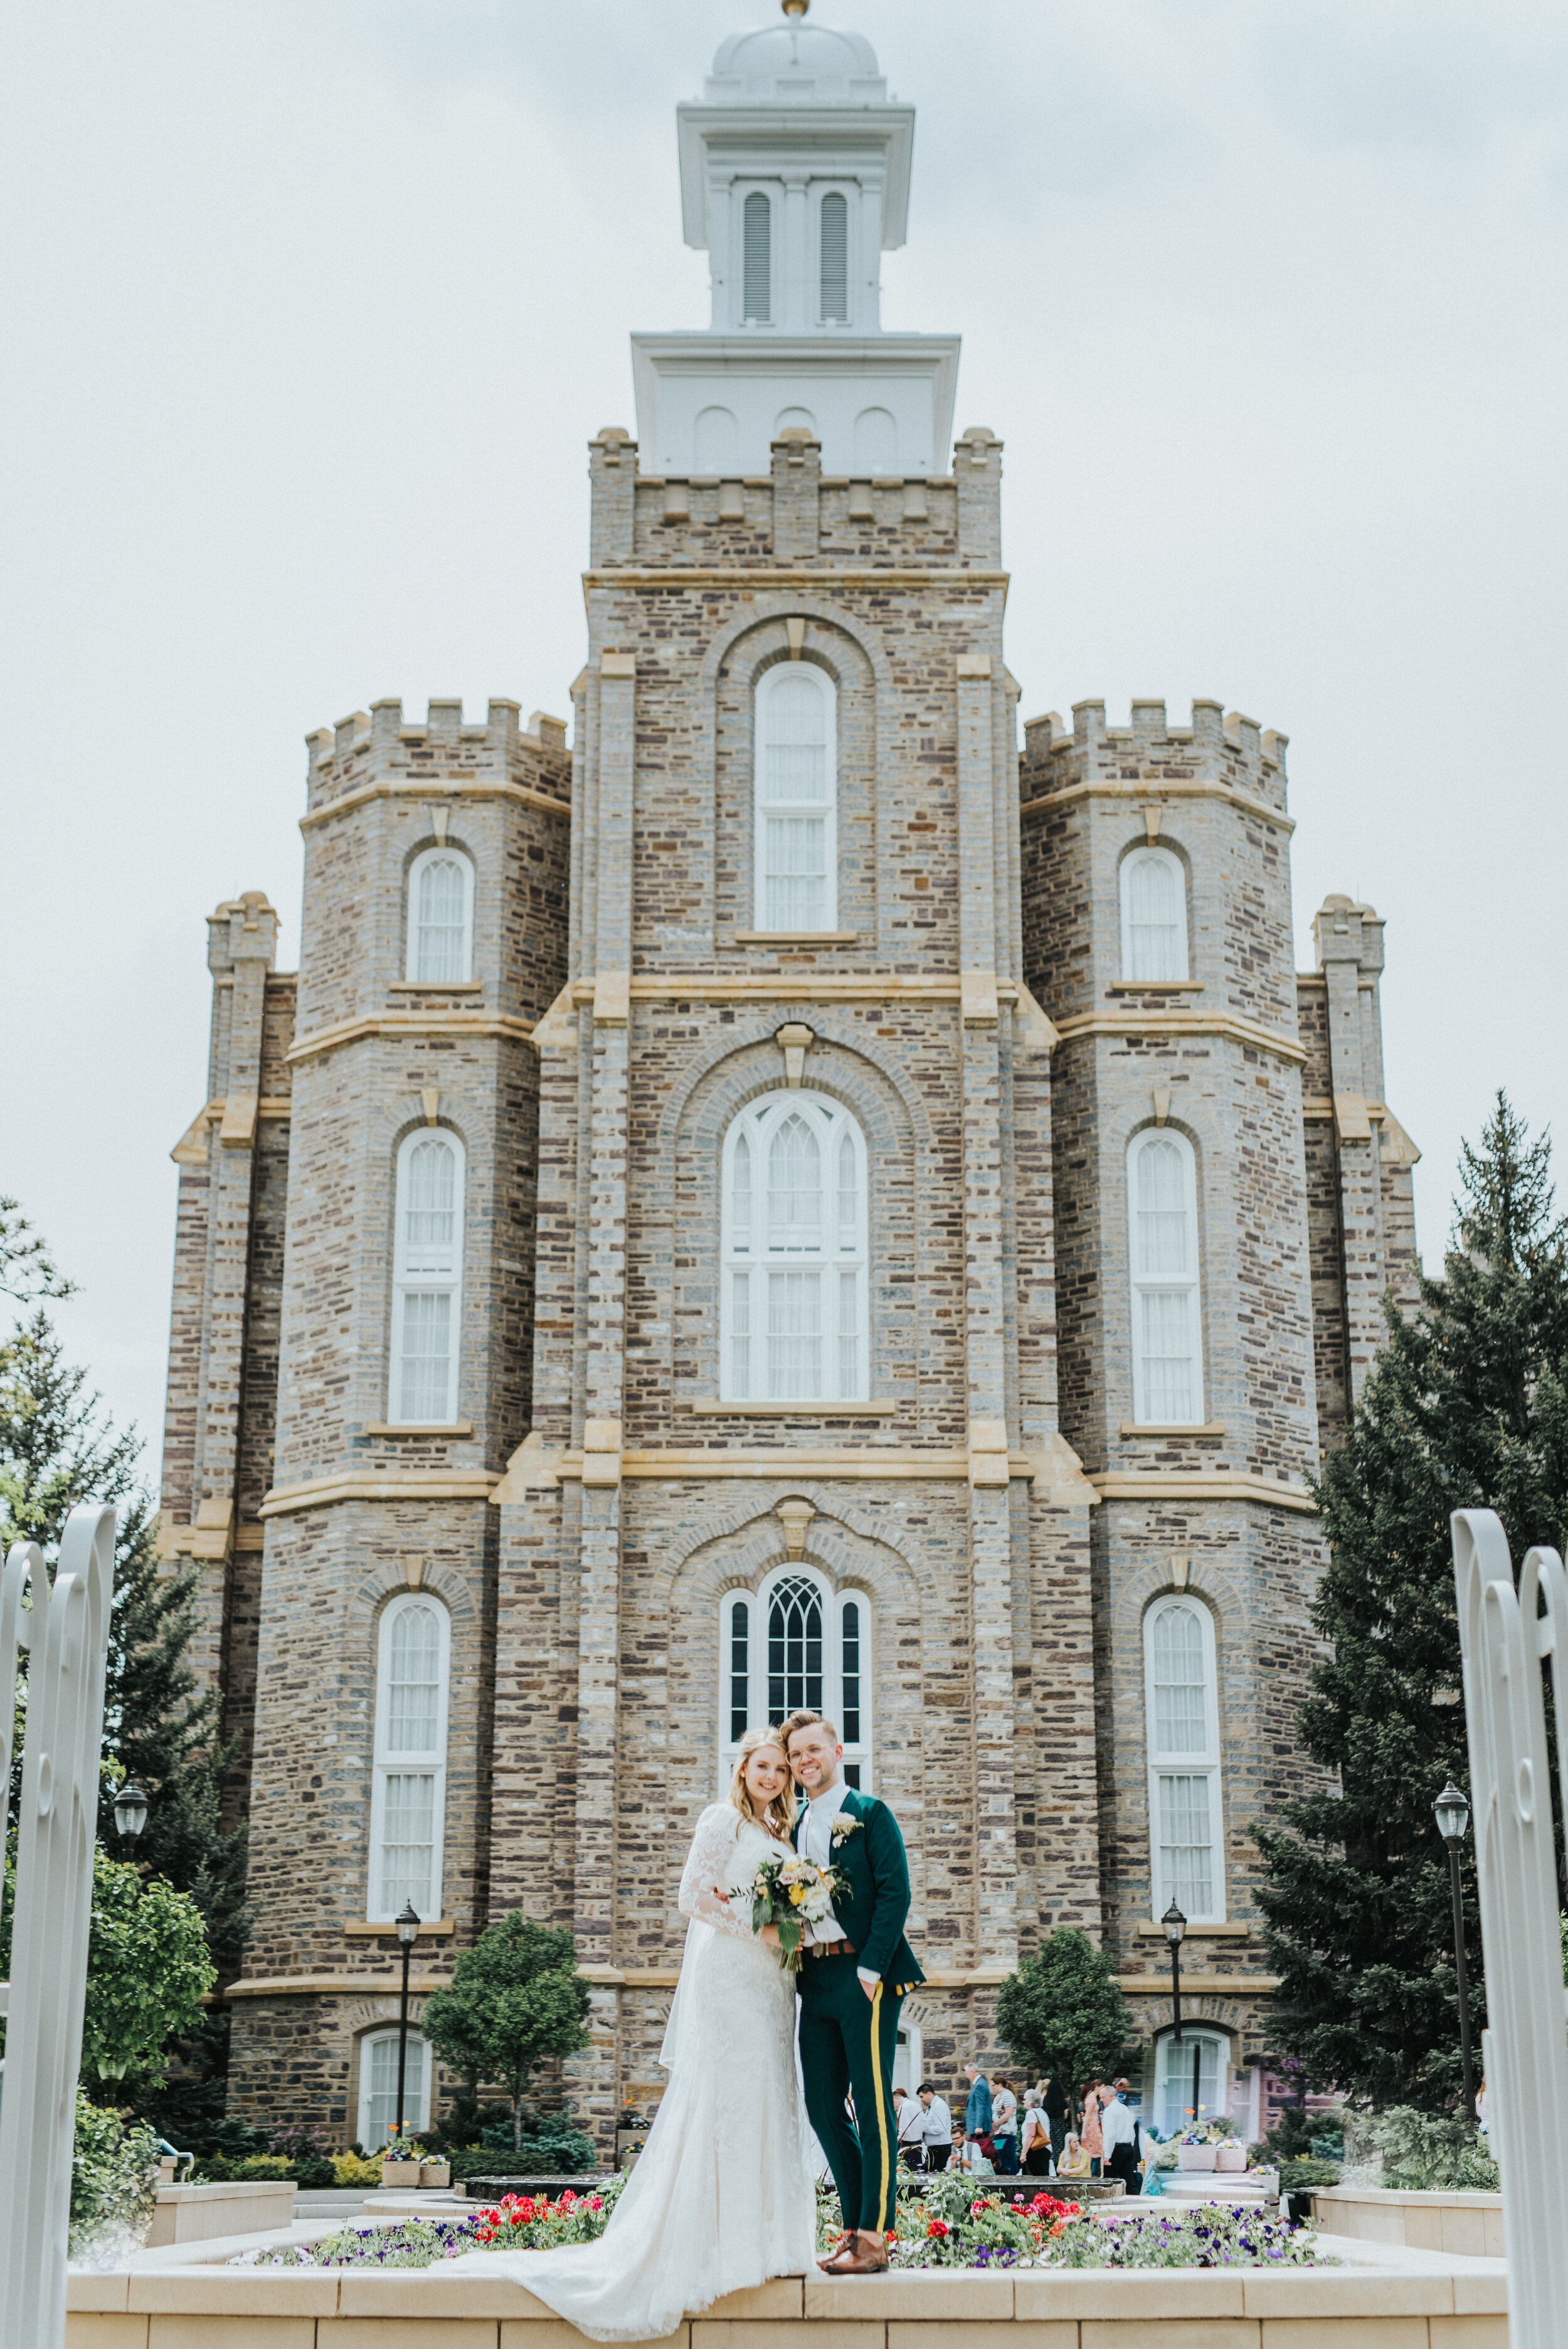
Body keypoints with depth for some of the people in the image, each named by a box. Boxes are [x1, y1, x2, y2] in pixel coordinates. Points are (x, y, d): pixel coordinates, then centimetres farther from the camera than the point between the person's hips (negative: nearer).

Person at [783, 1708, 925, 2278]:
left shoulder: (870, 1814, -1)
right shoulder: (795, 1828, 18)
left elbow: (895, 1892, -8)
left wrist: (871, 1967, -15)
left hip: (863, 1974, -7)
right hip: (815, 1980, 7)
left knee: (873, 2106, -6)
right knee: (823, 2107, 7)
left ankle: (874, 2239, -4)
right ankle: (857, 2226, 17)